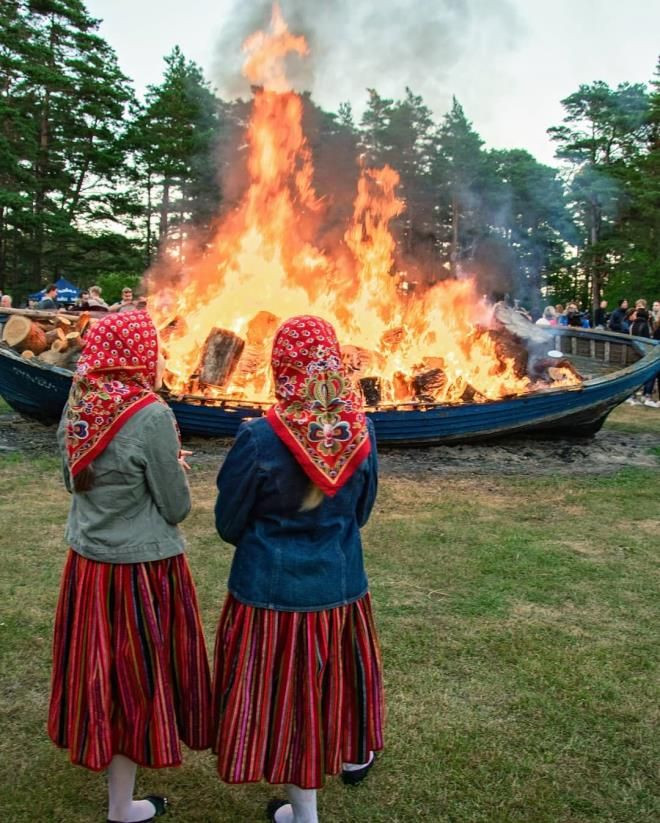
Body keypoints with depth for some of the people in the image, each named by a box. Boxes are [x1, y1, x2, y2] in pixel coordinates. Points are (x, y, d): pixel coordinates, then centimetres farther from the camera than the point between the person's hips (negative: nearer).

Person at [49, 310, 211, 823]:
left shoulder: (76, 407, -2)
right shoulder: (151, 416, -22)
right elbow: (176, 508, -14)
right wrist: (176, 469, 6)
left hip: (86, 562, 6)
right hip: (141, 568, -6)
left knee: (100, 664, 24)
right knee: (133, 676, 9)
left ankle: (94, 750, 47)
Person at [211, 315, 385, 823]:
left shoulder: (259, 438, -21)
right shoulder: (361, 430, -9)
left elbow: (229, 523, -8)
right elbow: (361, 510, 5)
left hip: (272, 587, -3)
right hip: (340, 581, 4)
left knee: (286, 685, 14)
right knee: (335, 672, 27)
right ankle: (355, 755, 53)